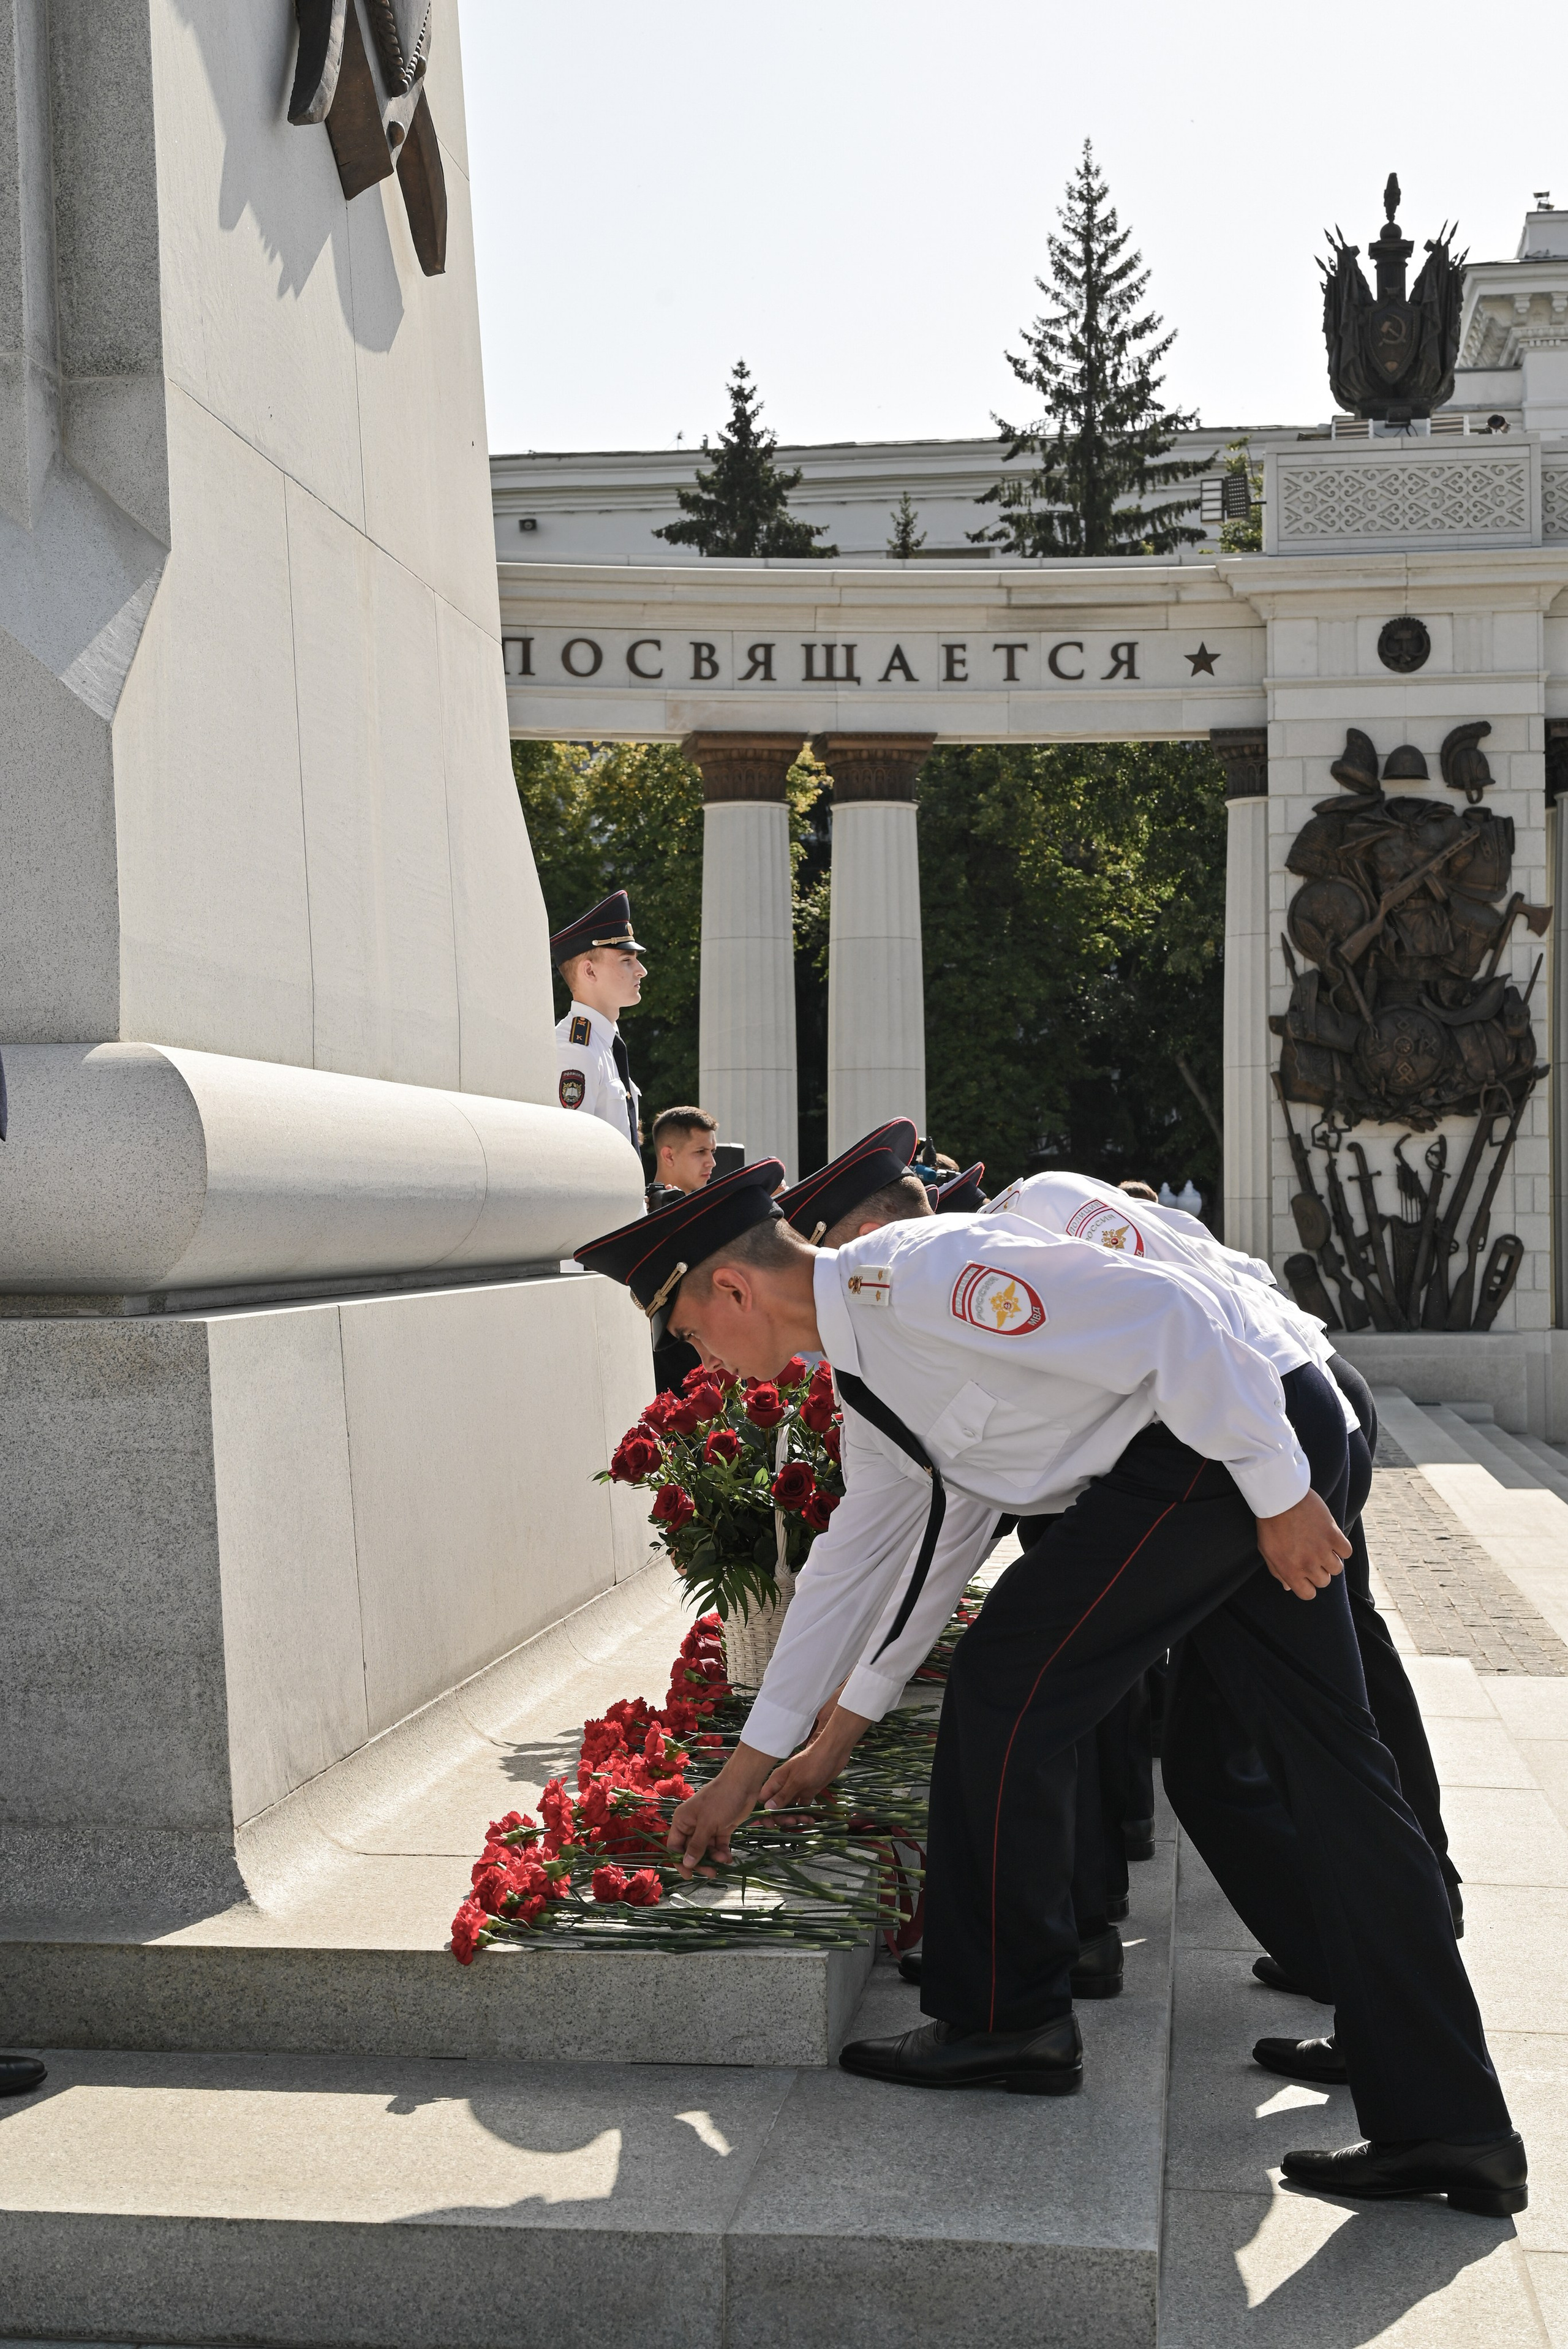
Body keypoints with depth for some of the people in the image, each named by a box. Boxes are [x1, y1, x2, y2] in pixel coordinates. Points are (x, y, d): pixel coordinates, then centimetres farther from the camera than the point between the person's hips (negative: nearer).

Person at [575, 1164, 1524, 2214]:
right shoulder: (864, 1375, 16)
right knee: (1331, 1773, 8)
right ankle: (1451, 2127, 12)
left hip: (1240, 1428, -10)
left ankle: (1005, 2017, 13)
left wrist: (1278, 1492, -18)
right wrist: (750, 1770, 31)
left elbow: (1167, 1316, -21)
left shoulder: (914, 1273, -17)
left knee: (1007, 1684, -1)